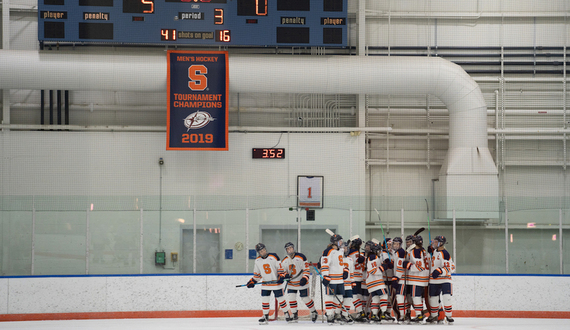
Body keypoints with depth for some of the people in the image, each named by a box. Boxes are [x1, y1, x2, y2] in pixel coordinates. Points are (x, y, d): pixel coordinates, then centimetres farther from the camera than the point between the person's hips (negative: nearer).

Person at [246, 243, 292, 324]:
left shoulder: (273, 257, -9)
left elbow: (280, 267, -8)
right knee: (264, 300, -1)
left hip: (276, 283, -4)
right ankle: (265, 316, 10)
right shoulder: (257, 261, 4)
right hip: (265, 284, 4)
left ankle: (287, 314, 14)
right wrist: (252, 282, 4)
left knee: (280, 299, 1)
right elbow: (257, 274, 13)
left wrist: (281, 277, -18)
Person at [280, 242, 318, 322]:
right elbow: (284, 271, 12)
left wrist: (304, 279, -23)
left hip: (302, 283, -4)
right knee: (291, 298, -8)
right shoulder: (284, 261, 1)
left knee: (305, 299, 1)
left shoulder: (301, 257, -12)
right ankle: (295, 315, 7)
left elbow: (307, 269, -10)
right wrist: (285, 275, -12)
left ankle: (314, 312, 23)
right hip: (291, 283, 4)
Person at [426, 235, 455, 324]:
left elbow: (451, 267, -20)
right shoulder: (434, 251, 10)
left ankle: (448, 315, -6)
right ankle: (433, 315, 23)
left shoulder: (445, 254, -16)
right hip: (434, 280, 7)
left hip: (444, 279, -7)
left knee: (447, 297, -17)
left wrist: (440, 271, -30)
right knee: (433, 298, 10)